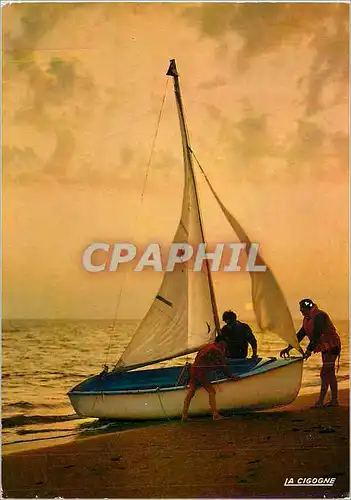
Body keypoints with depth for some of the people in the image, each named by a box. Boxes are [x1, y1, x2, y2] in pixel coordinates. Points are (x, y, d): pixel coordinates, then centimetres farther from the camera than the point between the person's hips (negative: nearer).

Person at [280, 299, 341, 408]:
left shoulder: (319, 316, -20)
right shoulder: (307, 319, 10)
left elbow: (316, 335, -27)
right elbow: (300, 335, 10)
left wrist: (309, 350, -31)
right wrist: (289, 348, 2)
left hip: (331, 347, -10)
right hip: (325, 348, 10)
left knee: (325, 374, -11)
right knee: (330, 374, 12)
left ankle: (320, 402, -10)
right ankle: (334, 400, 18)